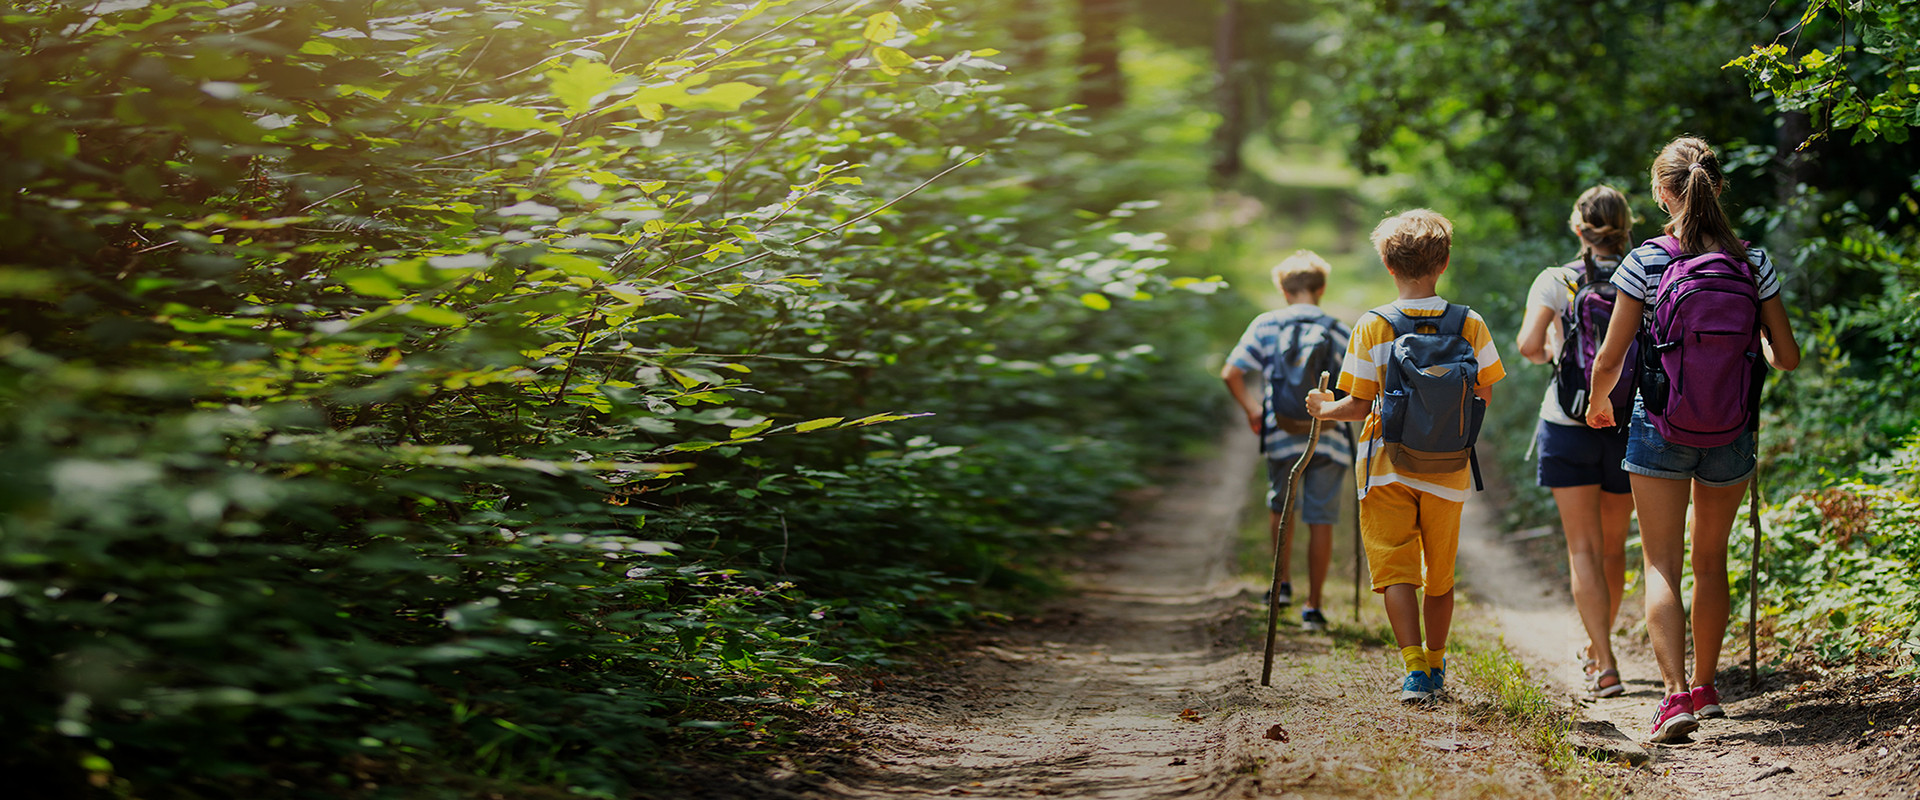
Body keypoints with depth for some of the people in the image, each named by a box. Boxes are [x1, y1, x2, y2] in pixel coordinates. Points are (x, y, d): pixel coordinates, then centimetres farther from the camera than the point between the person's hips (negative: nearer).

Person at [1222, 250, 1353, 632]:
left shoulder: (1266, 325, 1)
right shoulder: (1340, 333, 2)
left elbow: (1231, 373, -3)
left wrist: (1251, 408, 13)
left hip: (1281, 437, 1)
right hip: (1328, 439, -1)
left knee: (1280, 507, 24)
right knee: (1321, 520, 4)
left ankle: (1283, 583, 26)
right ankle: (1313, 606, 4)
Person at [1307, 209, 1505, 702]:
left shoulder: (1372, 327, -8)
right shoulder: (1470, 324, -3)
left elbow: (1359, 406, -7)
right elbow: (1484, 396, 5)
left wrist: (1324, 409, 13)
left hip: (1387, 466, -2)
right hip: (1447, 470, 2)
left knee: (1395, 569, 0)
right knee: (1440, 573, 16)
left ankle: (1414, 666, -15)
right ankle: (1435, 667, 28)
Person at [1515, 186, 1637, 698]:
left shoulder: (1554, 282, -4)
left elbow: (1529, 345, -14)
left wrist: (1545, 354, 7)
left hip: (1569, 424, -2)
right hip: (1629, 427, 2)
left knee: (1584, 549, -1)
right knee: (1613, 547, 18)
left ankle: (1605, 666, -12)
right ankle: (1597, 647, 34)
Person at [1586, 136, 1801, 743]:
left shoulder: (1645, 264, -11)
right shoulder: (1753, 263, -5)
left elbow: (1610, 360, -8)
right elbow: (1788, 357, 0)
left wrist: (1599, 403, 14)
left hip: (1660, 430, -3)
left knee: (1662, 565, 0)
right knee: (1711, 560, 20)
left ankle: (1676, 694, -16)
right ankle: (1705, 687, 30)